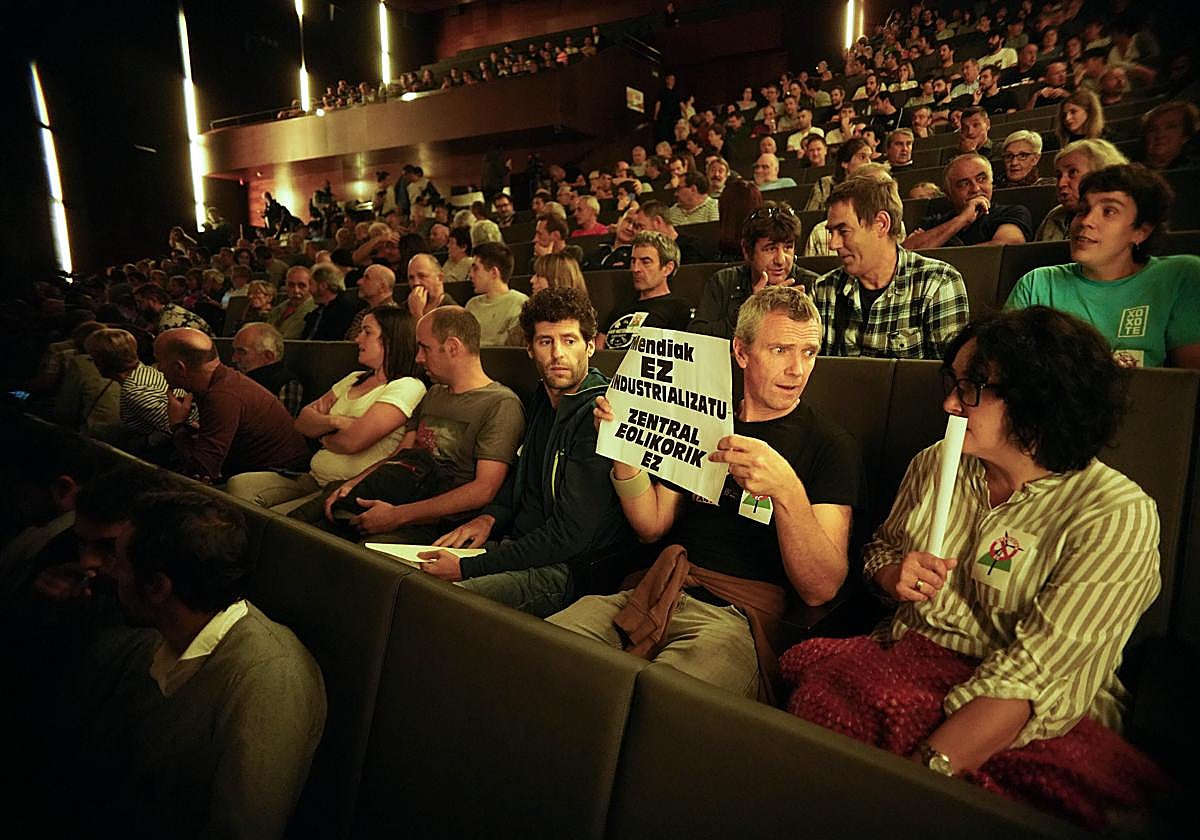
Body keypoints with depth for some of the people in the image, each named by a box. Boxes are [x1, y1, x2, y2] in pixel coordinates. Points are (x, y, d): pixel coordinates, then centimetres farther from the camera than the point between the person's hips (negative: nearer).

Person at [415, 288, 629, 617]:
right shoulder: (542, 399, 11)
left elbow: (568, 537, -21)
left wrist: (467, 567, -19)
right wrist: (491, 516, 6)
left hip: (562, 571, -8)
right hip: (519, 547, 8)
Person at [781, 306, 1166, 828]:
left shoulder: (1117, 515, -12)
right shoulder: (935, 463, 4)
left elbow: (1034, 674, -20)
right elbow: (879, 549, 19)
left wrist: (926, 768, -29)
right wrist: (895, 576, -6)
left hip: (1039, 717, -3)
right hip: (912, 658, 4)